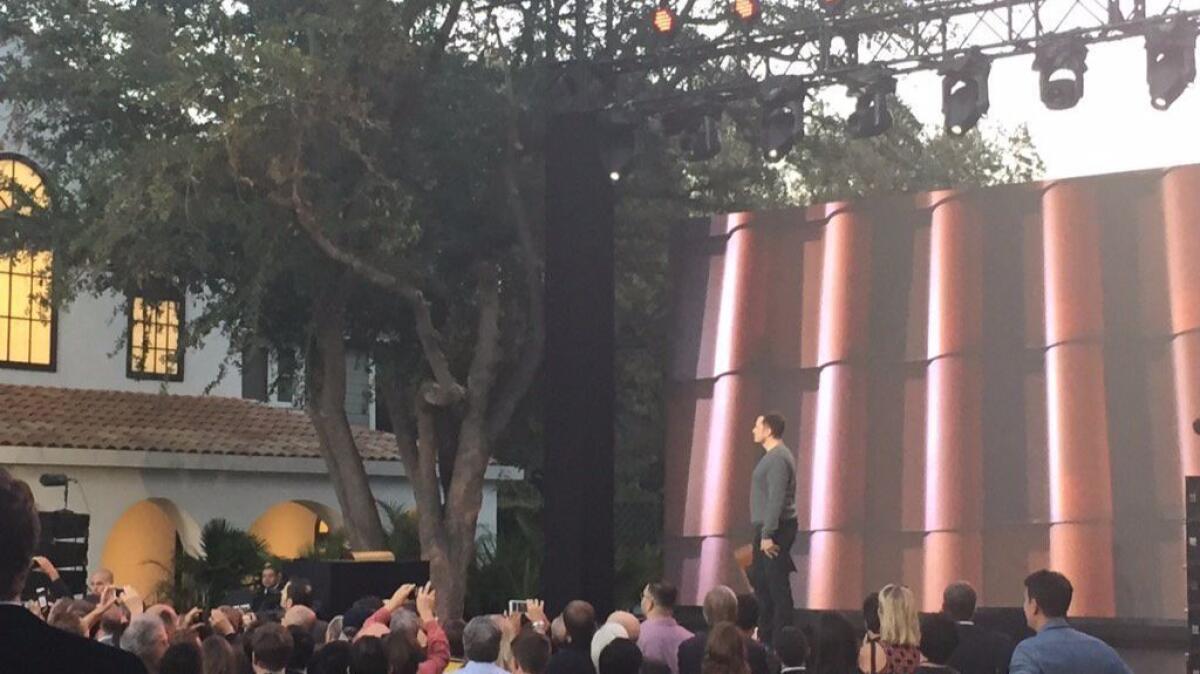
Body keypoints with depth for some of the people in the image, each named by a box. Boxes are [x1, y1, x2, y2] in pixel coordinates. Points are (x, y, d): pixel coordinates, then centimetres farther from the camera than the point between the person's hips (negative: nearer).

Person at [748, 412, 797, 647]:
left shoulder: (778, 458, -17)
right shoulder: (772, 456, 16)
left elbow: (776, 500, -22)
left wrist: (768, 535, -24)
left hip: (775, 530, -11)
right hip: (766, 529, 11)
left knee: (777, 584, -7)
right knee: (759, 579, 15)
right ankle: (765, 636, 23)